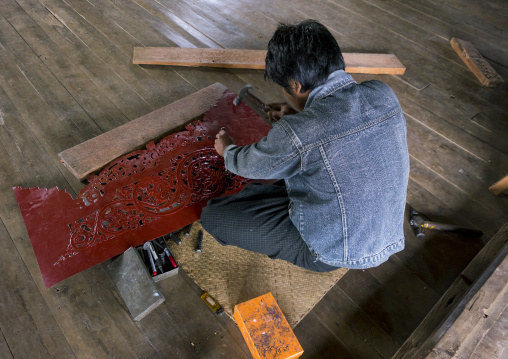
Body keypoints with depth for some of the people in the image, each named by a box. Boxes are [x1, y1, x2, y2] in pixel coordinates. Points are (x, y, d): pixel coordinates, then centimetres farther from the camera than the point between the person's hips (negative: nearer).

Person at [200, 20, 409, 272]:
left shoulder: (296, 135, -31)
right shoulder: (383, 94, -12)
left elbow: (248, 165, -9)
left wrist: (227, 149, 13)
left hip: (333, 252, -7)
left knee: (213, 216, -4)